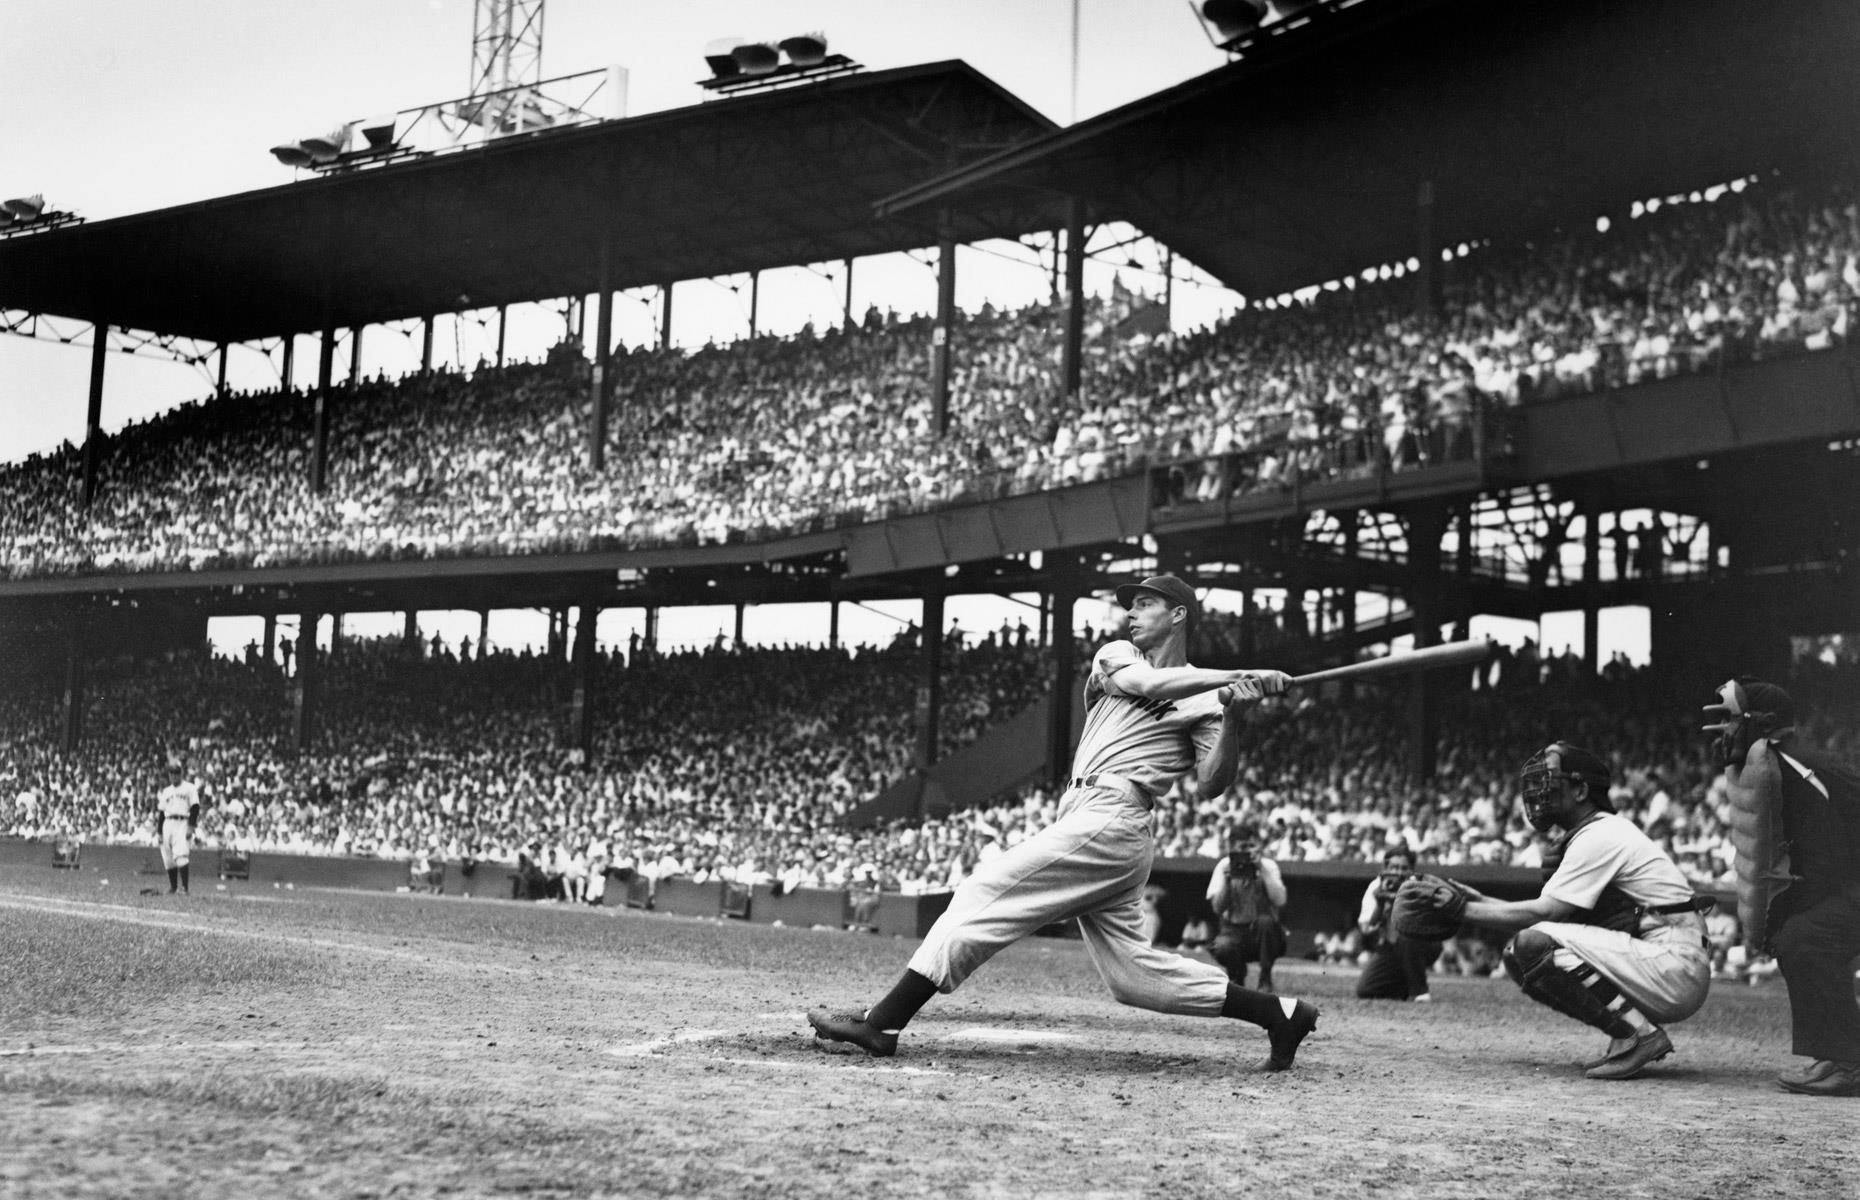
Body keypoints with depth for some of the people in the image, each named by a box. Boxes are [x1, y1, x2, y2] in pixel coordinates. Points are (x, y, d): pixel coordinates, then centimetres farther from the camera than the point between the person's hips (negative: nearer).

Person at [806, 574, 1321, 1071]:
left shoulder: (1206, 697, 4)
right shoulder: (1115, 654, 22)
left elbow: (1210, 786, -7)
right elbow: (1146, 682, -1)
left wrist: (1233, 718, -21)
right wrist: (1238, 675, -8)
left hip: (1109, 819, -7)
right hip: (1084, 815, 7)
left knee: (984, 894, -13)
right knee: (1129, 966, 6)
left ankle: (882, 1022, -14)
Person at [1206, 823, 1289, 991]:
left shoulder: (1268, 865, -4)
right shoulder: (1224, 866, -2)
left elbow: (1279, 901, -19)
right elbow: (1217, 908, -9)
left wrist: (1262, 870, -22)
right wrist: (1227, 879, -21)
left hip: (1261, 933, 0)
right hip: (1234, 930, 0)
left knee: (1266, 920, -34)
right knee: (1222, 948, -33)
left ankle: (1265, 980, -15)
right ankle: (1237, 976, 5)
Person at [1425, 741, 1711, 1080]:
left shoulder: (1599, 837, -11)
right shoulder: (1602, 832, 20)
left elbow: (1543, 913, -16)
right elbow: (1552, 912, 15)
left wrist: (1463, 910, -10)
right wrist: (1480, 901, 6)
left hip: (1678, 966, -10)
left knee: (1534, 944, -23)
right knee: (1516, 954, 5)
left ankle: (1640, 1034, -16)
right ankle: (1630, 1036, 6)